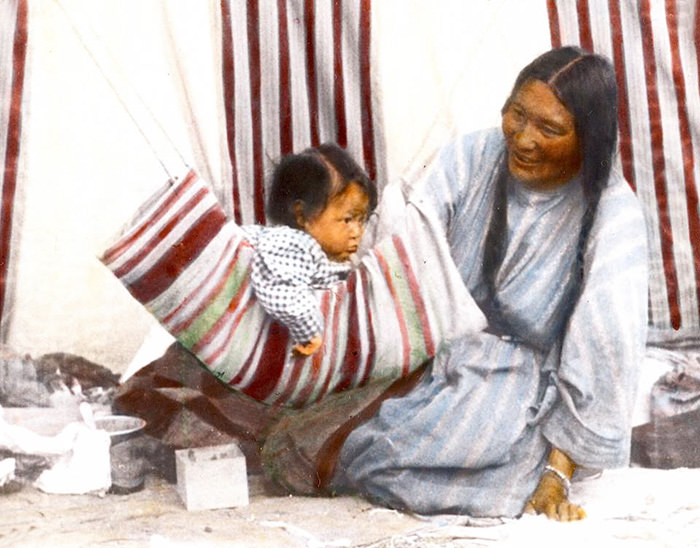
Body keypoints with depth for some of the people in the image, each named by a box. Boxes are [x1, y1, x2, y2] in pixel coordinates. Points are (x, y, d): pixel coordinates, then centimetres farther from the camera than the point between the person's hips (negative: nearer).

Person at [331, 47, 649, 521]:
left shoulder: (612, 217, -14)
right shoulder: (471, 159, -6)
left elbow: (602, 357, -13)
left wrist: (556, 476, -15)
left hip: (523, 388, -3)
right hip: (432, 361, 3)